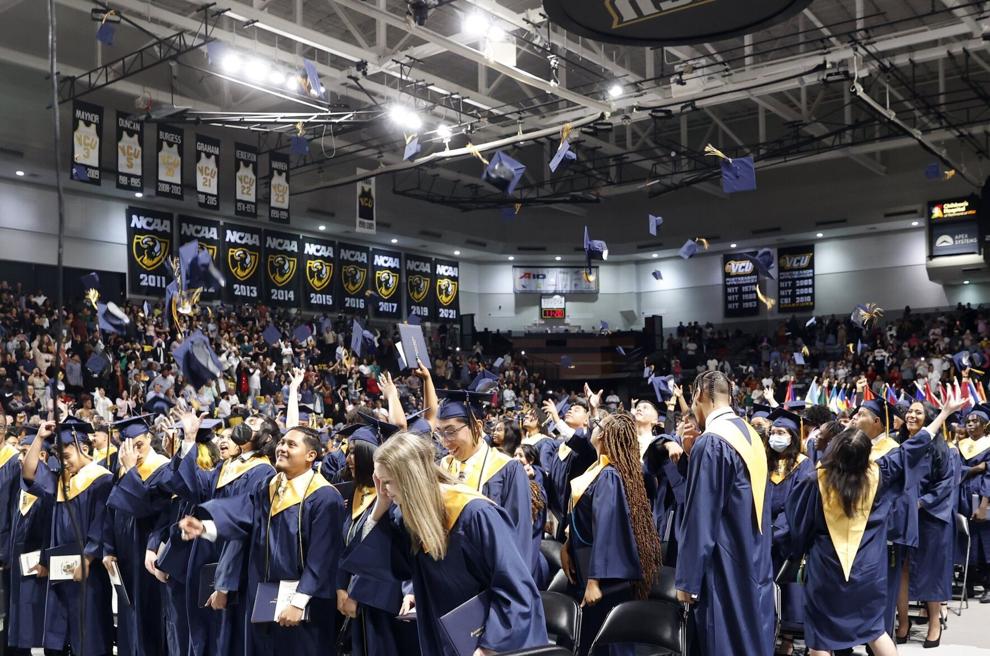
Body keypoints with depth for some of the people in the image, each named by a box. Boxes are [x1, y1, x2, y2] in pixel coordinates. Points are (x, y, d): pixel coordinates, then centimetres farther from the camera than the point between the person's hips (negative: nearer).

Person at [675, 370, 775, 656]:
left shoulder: (710, 443, -18)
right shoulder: (751, 435, 8)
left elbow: (700, 518, -19)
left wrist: (687, 580, -14)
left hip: (725, 569, -9)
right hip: (756, 562, 9)